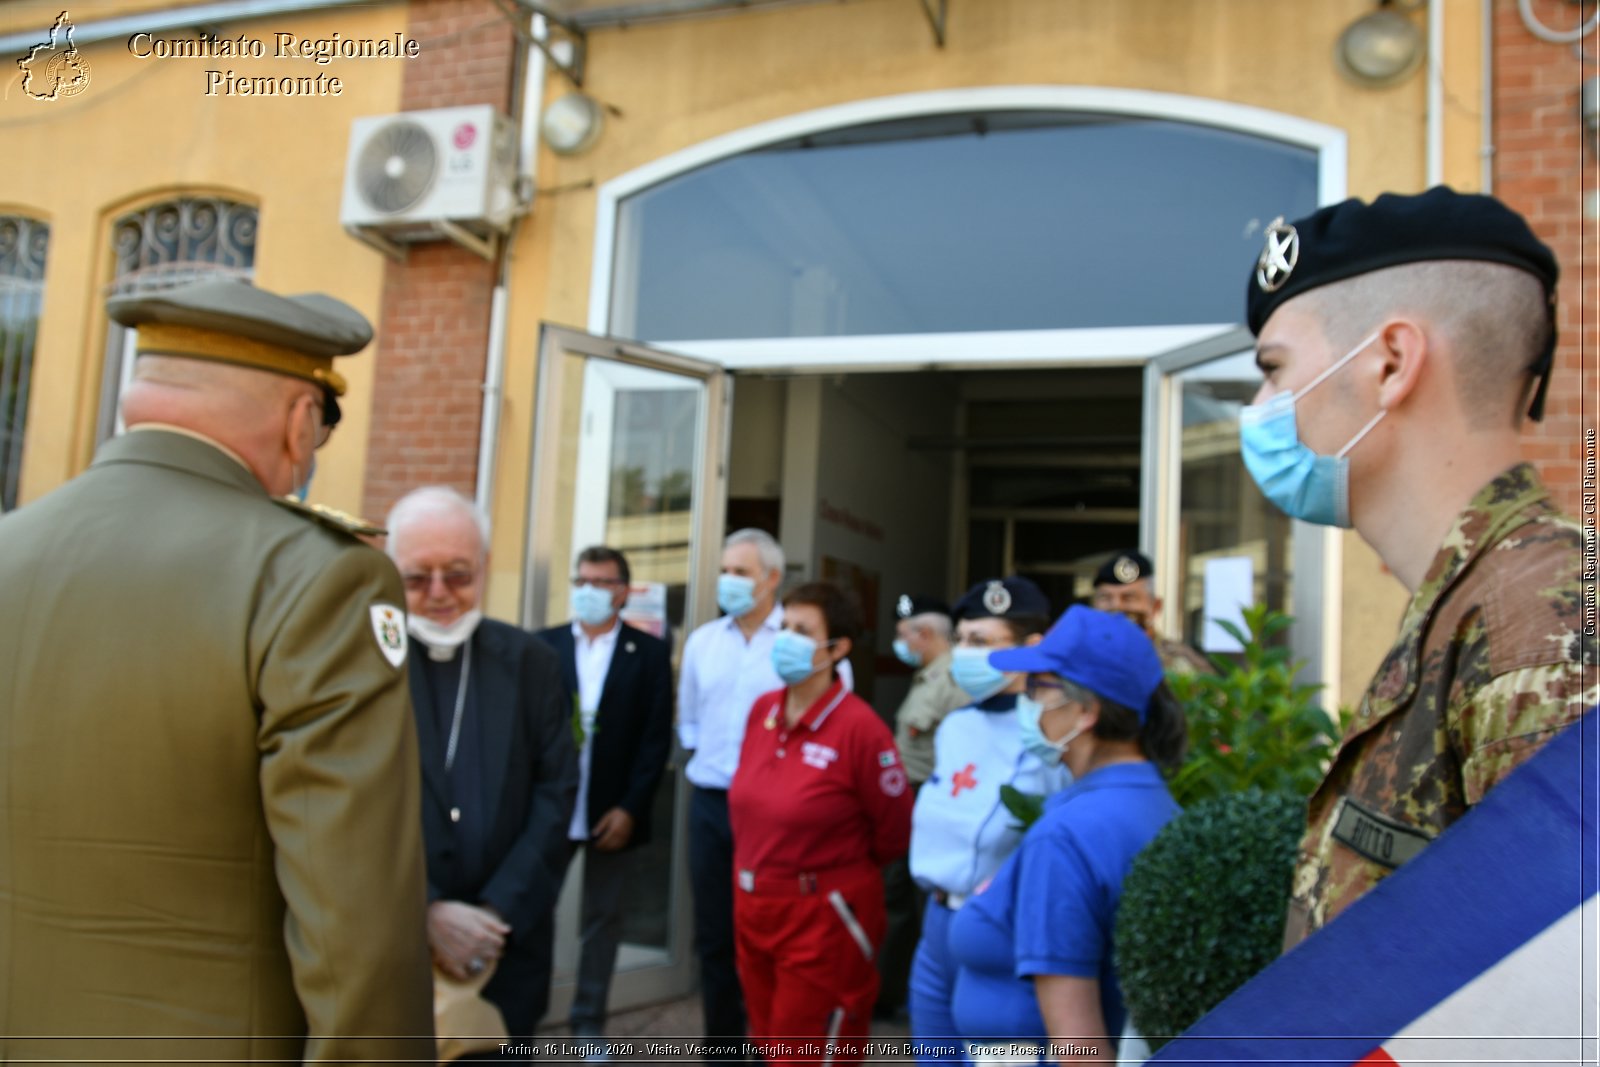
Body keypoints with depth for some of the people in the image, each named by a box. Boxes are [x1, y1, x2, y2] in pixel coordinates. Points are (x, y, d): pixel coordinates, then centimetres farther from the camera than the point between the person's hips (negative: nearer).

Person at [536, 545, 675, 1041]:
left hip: (613, 813, 0)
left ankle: (588, 1022, 24)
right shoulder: (544, 645, 5)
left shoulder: (650, 653, 2)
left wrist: (630, 808, -9)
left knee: (603, 918, 10)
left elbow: (657, 737, -2)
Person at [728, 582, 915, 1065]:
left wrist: (838, 869, 4)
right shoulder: (762, 710, 1)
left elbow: (895, 831, -10)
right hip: (753, 907, 7)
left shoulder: (859, 726, -20)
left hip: (824, 917, -7)